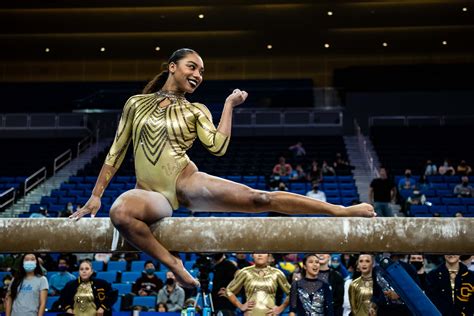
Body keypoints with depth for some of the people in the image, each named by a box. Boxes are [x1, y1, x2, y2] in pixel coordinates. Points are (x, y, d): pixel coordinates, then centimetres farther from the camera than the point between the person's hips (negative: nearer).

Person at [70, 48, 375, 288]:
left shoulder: (196, 111, 12)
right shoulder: (136, 103, 12)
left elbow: (218, 147, -6)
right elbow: (117, 152, 11)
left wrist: (230, 104, 0)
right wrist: (96, 196, 6)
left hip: (186, 182, 0)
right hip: (150, 193, 0)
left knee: (257, 198, -17)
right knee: (120, 212, -38)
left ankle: (342, 210, -16)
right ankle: (173, 264, -25)